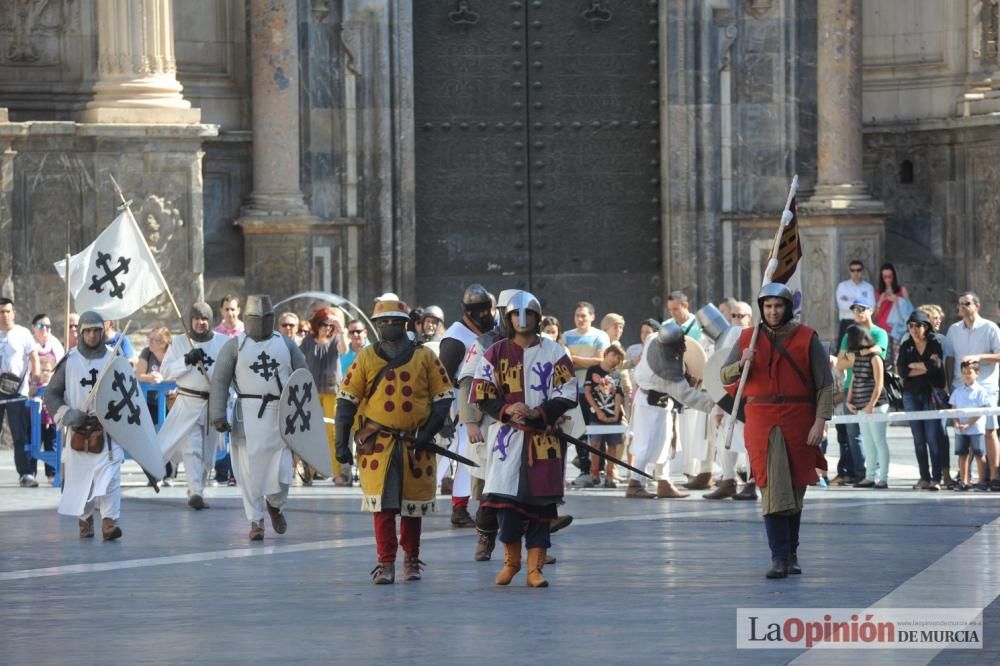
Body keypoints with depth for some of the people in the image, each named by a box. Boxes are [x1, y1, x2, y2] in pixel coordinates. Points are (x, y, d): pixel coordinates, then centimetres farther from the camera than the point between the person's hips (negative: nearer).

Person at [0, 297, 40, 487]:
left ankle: (26, 473, -5)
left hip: (17, 392, -2)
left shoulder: (22, 334, 5)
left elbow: (33, 356, -1)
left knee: (22, 436, -5)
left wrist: (35, 374, -15)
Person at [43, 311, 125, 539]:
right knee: (79, 476, 6)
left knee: (109, 475, -15)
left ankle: (109, 521, -20)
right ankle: (84, 519, 24)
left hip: (108, 431, -1)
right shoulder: (69, 361, 2)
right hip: (78, 431, 1)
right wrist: (70, 416, -8)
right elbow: (51, 394, 5)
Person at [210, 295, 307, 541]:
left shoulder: (285, 344, 12)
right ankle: (256, 521, 10)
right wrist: (218, 416, -9)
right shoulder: (235, 345, 4)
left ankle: (274, 505, 29)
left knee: (281, 472, -2)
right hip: (248, 415, -2)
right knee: (250, 470, -1)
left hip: (279, 416, 2)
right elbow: (220, 382, 0)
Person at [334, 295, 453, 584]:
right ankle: (386, 563, -3)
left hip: (416, 445, 1)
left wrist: (428, 433, -8)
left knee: (413, 505, 9)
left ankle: (411, 560, 25)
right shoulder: (366, 358, 5)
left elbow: (443, 398, 5)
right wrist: (341, 443, -2)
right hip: (377, 443, -1)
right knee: (383, 505, -7)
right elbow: (346, 401, 4)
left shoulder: (425, 357, 5)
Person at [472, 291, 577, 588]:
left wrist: (539, 413, -14)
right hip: (506, 435, 0)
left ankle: (535, 567, 4)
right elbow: (481, 394, 5)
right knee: (505, 496, -6)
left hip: (545, 436, 0)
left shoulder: (553, 353, 5)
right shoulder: (496, 353, 8)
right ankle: (511, 559, 15)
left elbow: (567, 395, 1)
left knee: (541, 502, -2)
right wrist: (507, 410, -13)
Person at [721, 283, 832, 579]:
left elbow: (826, 384, -2)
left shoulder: (807, 339, 0)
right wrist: (742, 363, -11)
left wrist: (820, 422, -12)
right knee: (772, 487, -11)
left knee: (794, 488, 8)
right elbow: (726, 378, 10)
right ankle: (779, 558, -15)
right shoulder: (748, 338, 7)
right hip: (762, 422, 0)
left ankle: (791, 552, 24)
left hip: (798, 422, 0)